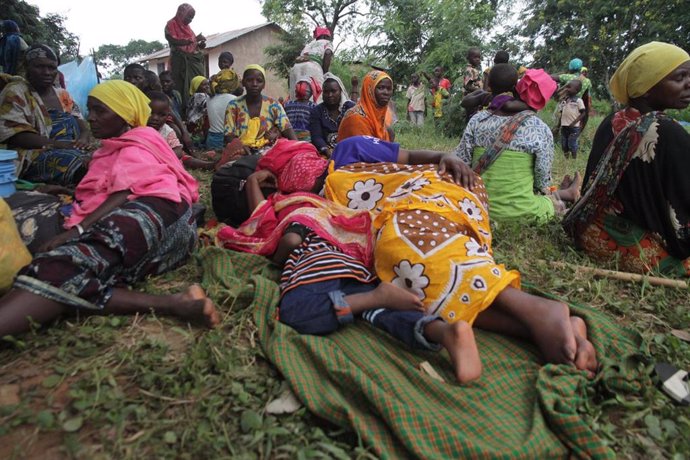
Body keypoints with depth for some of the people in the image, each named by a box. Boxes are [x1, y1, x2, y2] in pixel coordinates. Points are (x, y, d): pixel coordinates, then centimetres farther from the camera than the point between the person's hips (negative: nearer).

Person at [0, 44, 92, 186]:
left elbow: (81, 124, 12)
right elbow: (15, 135, -9)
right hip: (33, 155, -6)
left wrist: (84, 137, -14)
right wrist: (57, 144, -22)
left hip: (71, 151, 6)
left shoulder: (62, 94, 20)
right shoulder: (16, 92, 3)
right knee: (82, 163, -36)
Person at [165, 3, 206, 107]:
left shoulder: (187, 26, 22)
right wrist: (194, 39, -14)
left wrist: (199, 45, 4)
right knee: (183, 88, -13)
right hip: (180, 61, -7)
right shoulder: (171, 24, 0)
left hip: (193, 60, 7)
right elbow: (174, 41, -14)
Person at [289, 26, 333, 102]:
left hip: (296, 66, 5)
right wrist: (324, 73, 1)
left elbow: (302, 54, 21)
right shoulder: (327, 43, 25)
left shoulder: (310, 43, 38)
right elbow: (328, 53, 1)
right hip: (312, 66, -5)